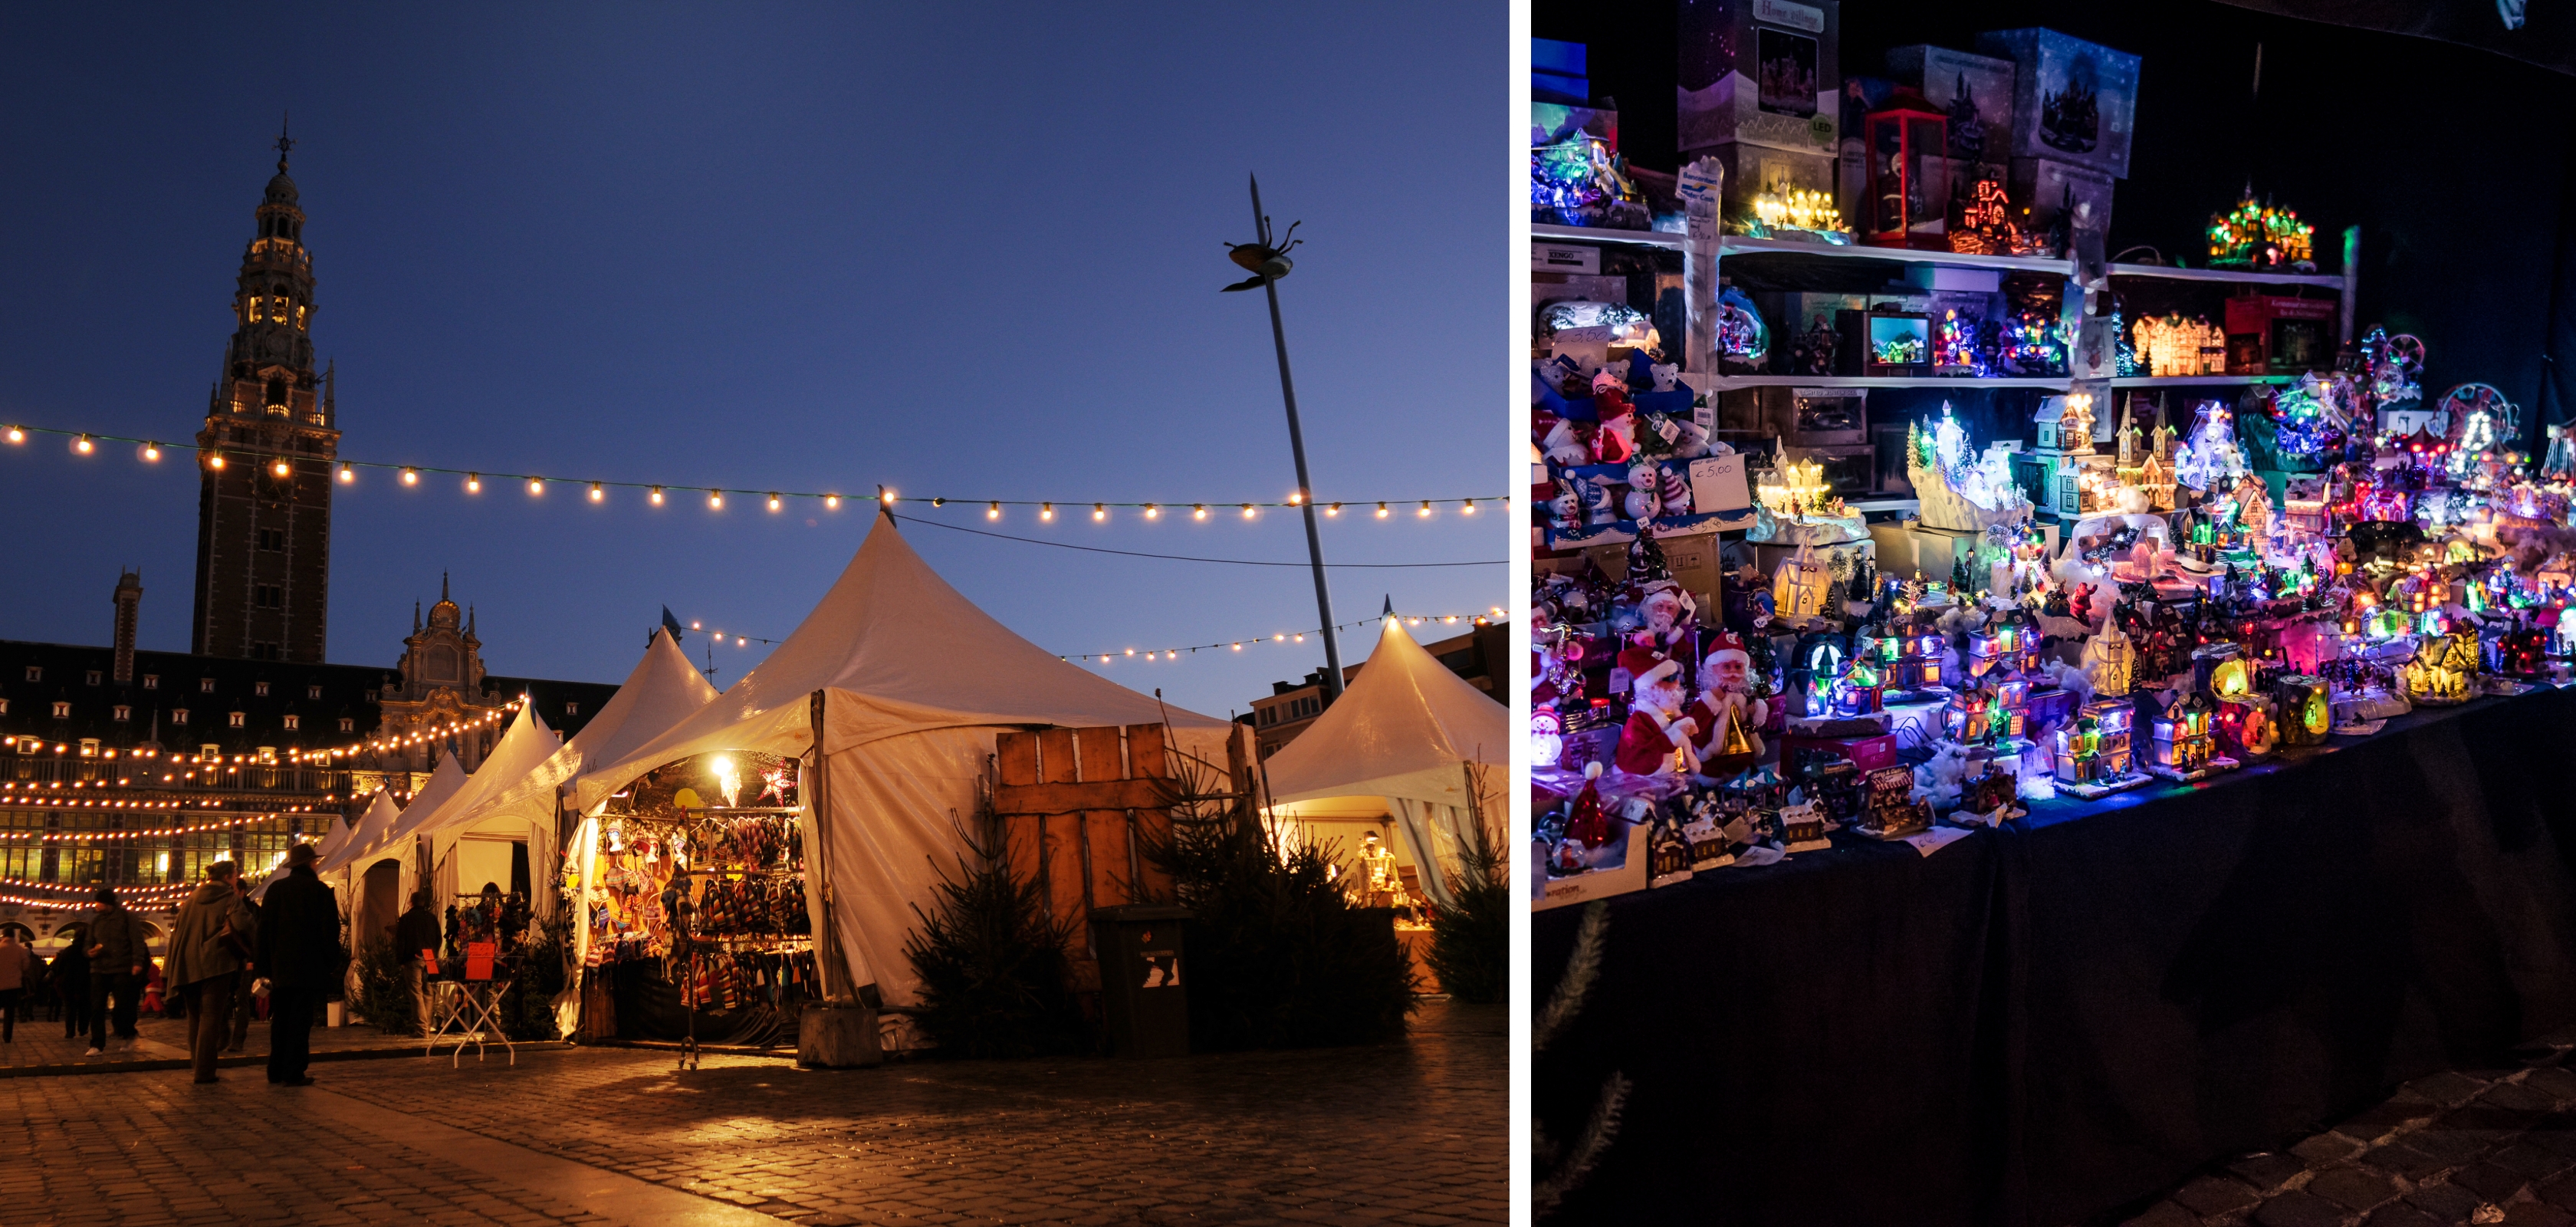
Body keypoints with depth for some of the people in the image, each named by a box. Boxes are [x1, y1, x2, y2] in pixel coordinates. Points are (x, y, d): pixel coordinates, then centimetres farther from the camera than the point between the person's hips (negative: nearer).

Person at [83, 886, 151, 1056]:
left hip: (122, 970, -4)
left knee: (123, 1006, -1)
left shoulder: (127, 917, -1)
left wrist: (137, 962, -18)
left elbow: (137, 940, -7)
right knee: (96, 1007, -5)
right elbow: (89, 942, 24)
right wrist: (90, 951, 0)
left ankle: (125, 1037, 22)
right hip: (99, 969, 4)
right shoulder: (96, 920, 15)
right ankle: (97, 1044, -2)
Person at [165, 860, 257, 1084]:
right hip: (217, 964, -6)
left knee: (195, 1018, 14)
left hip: (189, 966, 6)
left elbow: (177, 933, 18)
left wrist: (171, 971, 22)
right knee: (211, 1018, -5)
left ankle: (198, 1067, 17)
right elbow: (243, 925, -18)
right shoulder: (231, 899, -3)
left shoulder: (192, 899, 16)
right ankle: (204, 1072, -8)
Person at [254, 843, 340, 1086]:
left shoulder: (275, 890, 8)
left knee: (280, 1020, 12)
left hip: (280, 966, 4)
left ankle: (276, 1071, 15)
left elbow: (264, 930, 9)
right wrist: (332, 965, 0)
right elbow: (330, 931, -6)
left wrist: (266, 966, 13)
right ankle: (293, 1073, -5)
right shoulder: (321, 891, -4)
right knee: (301, 1020, -3)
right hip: (309, 967, -4)